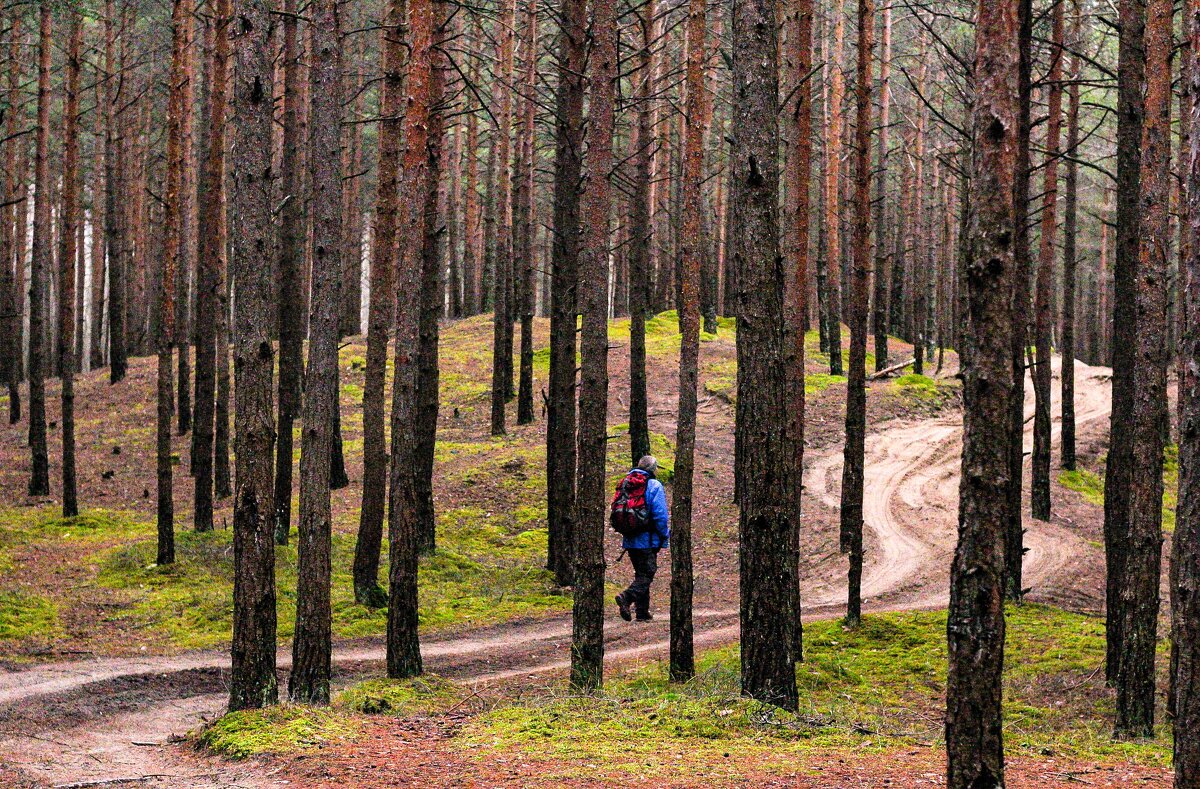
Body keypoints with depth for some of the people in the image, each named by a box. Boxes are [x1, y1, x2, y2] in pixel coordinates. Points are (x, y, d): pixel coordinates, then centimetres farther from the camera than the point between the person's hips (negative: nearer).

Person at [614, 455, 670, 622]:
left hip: (630, 540, 7)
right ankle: (627, 598, -29)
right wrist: (665, 536, -3)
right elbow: (660, 514, -14)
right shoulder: (654, 486, -10)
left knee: (641, 573, 15)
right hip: (648, 540, -7)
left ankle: (642, 611, 15)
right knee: (647, 574, -6)